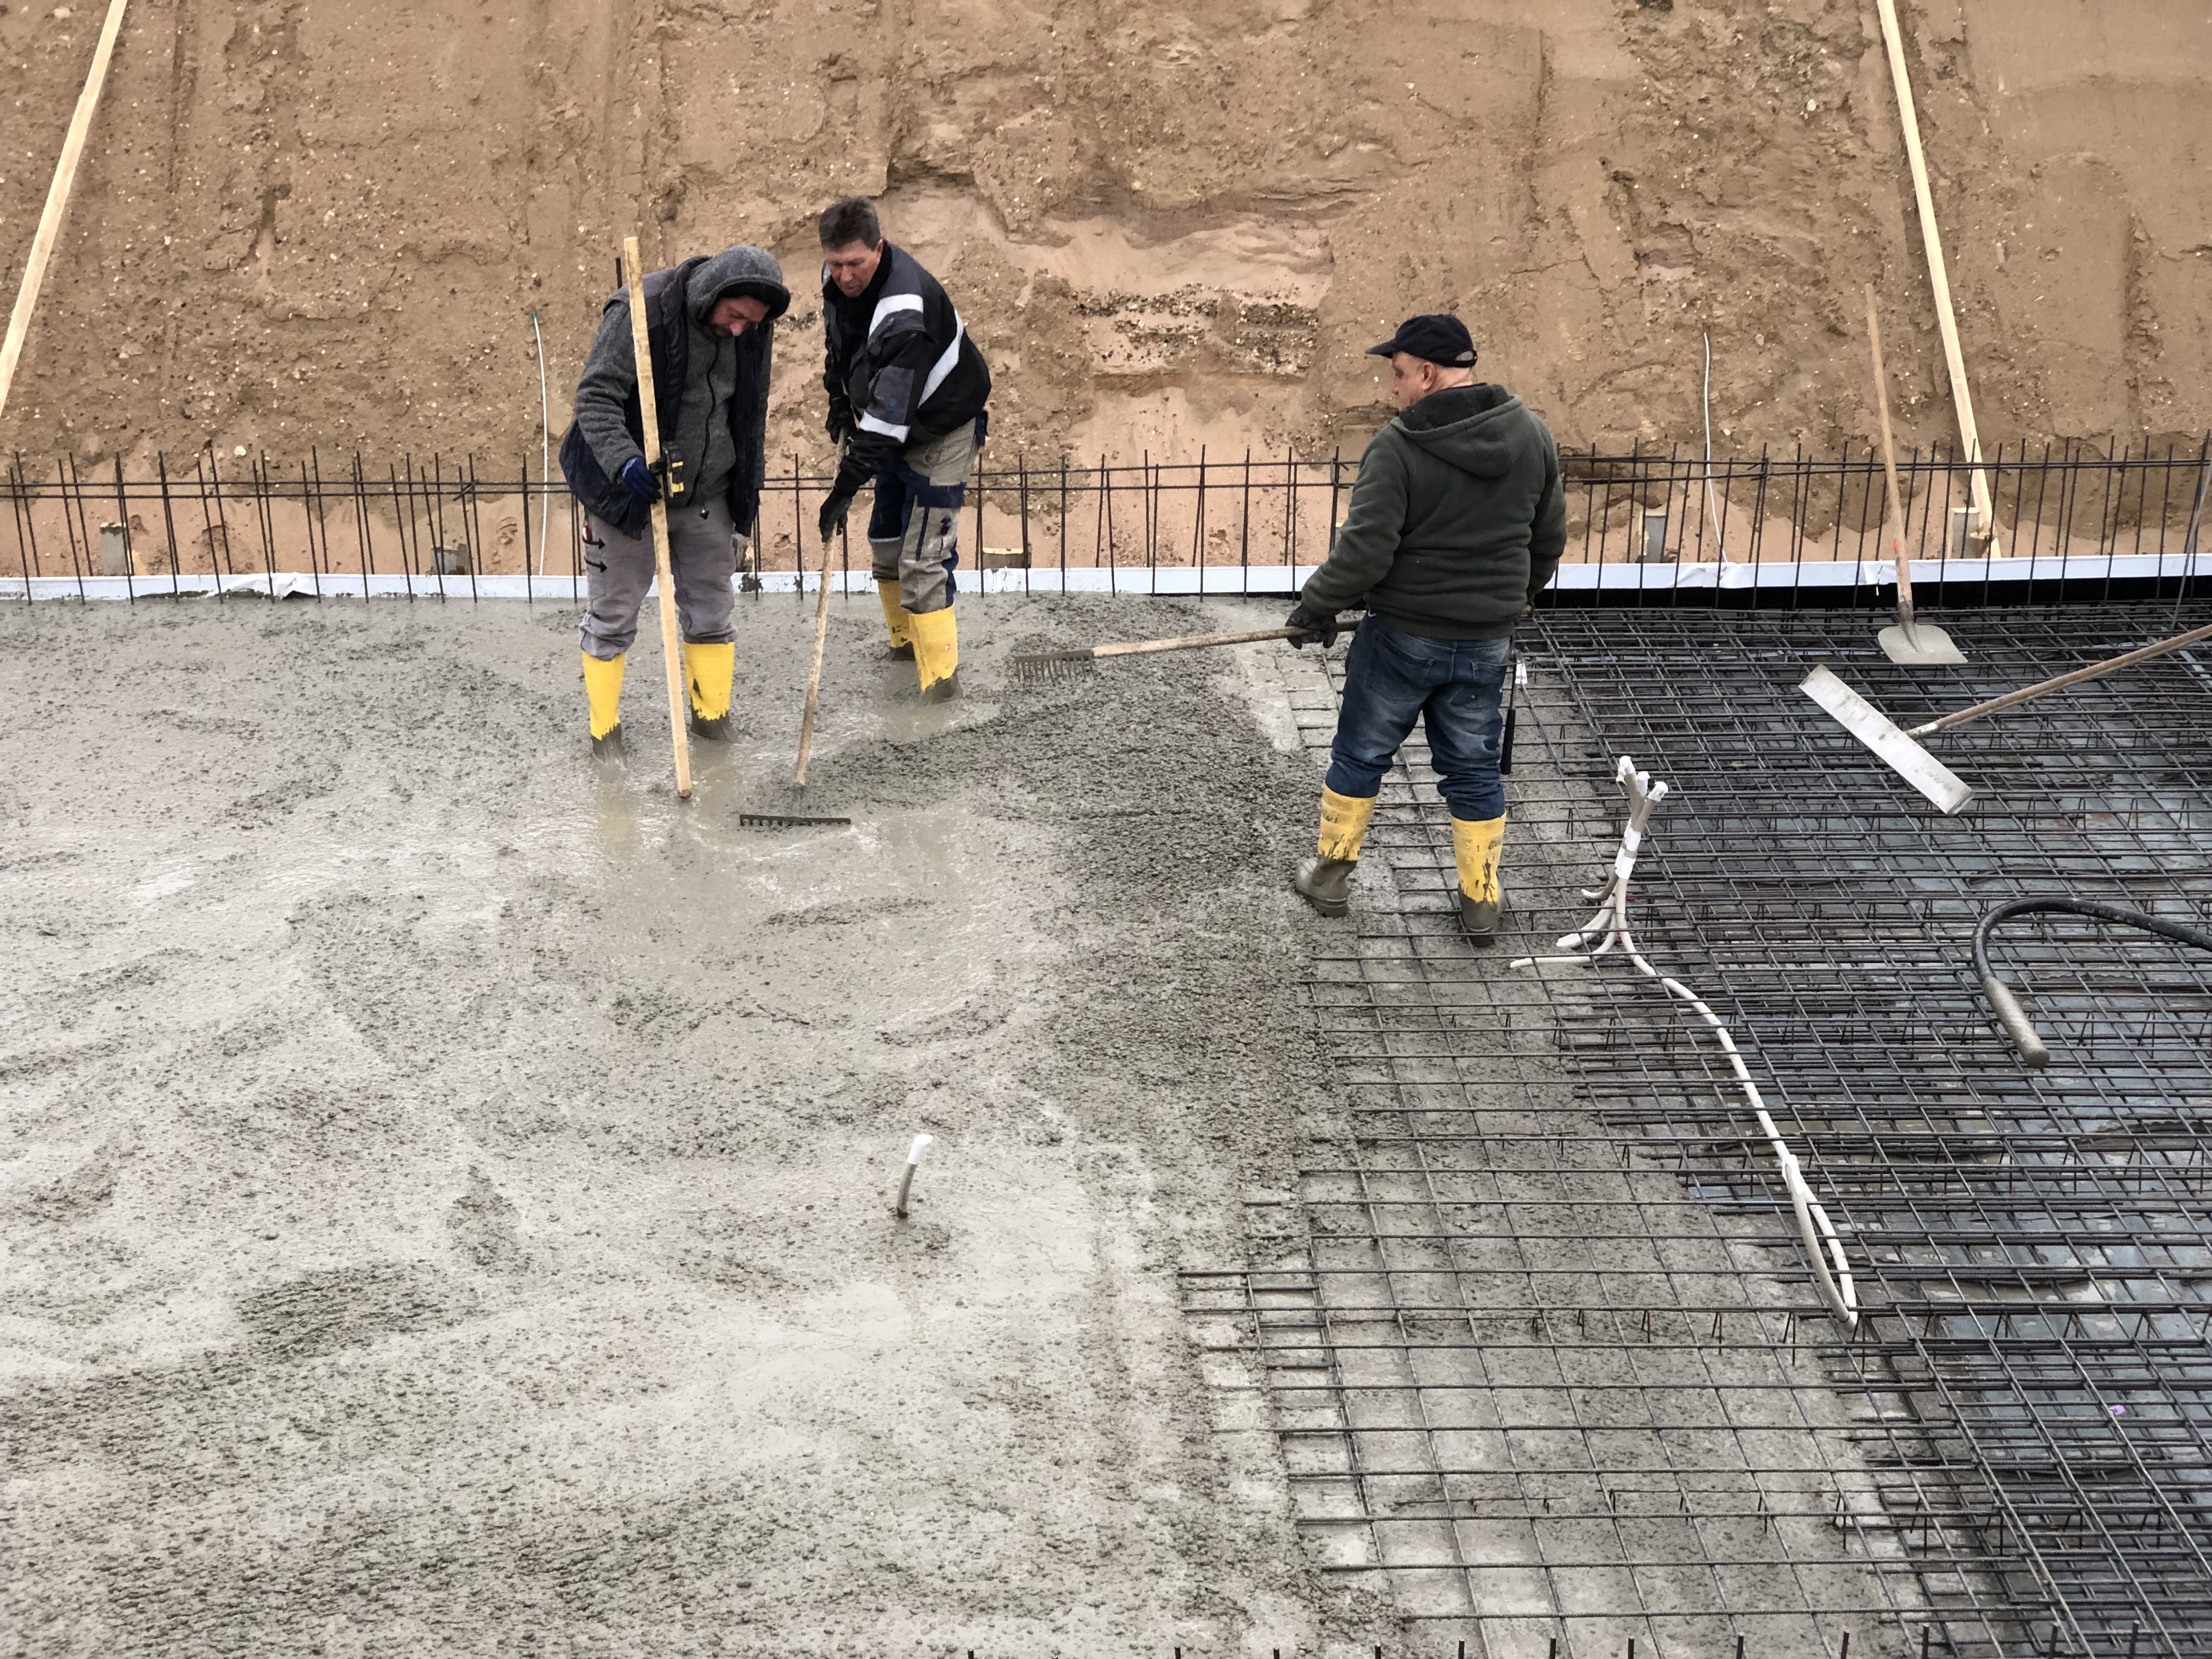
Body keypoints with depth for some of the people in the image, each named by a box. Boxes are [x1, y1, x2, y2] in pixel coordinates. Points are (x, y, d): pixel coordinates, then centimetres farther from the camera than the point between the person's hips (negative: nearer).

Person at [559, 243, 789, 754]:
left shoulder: (756, 329, -3)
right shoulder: (642, 310, -22)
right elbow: (596, 397, -21)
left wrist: (748, 490, 18)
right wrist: (625, 462, -36)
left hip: (708, 496, 5)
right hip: (627, 489, -4)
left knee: (711, 611, 12)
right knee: (613, 615, 6)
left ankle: (712, 715, 30)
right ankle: (605, 729, 21)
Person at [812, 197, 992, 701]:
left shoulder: (905, 310, -37)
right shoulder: (839, 278, -11)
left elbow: (888, 415, -38)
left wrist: (847, 487, -37)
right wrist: (839, 402, 12)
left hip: (943, 428, -9)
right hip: (895, 429, 9)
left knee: (924, 559, -14)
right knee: (885, 540, 17)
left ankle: (941, 680, -8)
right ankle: (905, 641, 37)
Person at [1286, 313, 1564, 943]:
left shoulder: (1398, 448, -19)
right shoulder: (1531, 436, -1)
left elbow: (1364, 552, -22)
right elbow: (1549, 539, 9)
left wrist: (1317, 607, -6)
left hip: (1402, 635, -4)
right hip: (1485, 642, 4)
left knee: (1360, 756, 15)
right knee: (1474, 771, 16)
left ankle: (1331, 875, 28)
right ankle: (1481, 904, 22)